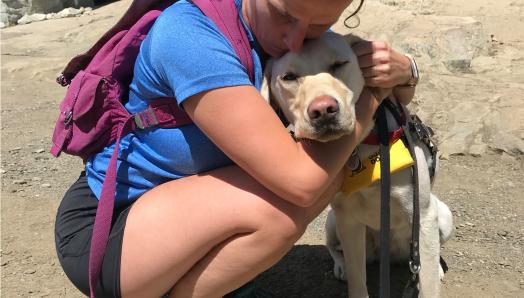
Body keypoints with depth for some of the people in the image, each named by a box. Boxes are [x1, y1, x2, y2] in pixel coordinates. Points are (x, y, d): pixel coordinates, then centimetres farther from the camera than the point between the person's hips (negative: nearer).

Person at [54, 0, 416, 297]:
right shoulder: (191, 32, -29)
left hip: (179, 205, 7)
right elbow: (300, 180, -32)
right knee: (276, 204, -29)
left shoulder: (303, 33, -6)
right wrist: (370, 94, -17)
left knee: (330, 172, -7)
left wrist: (400, 68, -17)